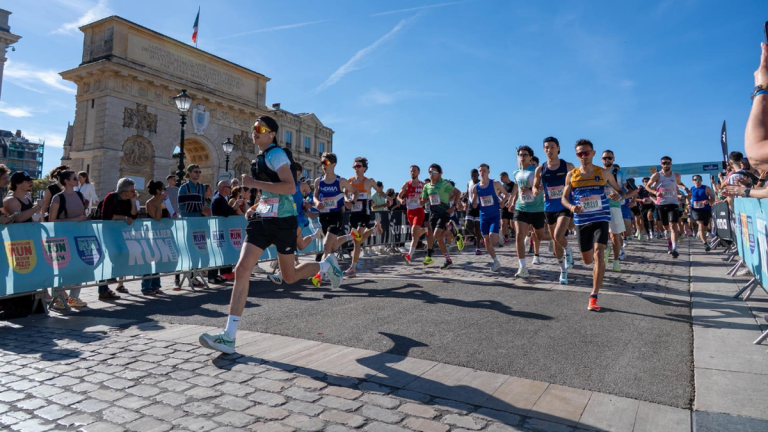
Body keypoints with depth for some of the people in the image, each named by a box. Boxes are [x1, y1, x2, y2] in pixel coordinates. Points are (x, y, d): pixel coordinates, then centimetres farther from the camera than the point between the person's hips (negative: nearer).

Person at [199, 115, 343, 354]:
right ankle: (229, 337, -8)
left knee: (289, 277, 7)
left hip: (282, 220, -7)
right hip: (262, 219, 8)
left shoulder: (276, 153, -9)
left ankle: (327, 265, 36)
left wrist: (254, 183, -23)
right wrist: (255, 207, 15)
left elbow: (290, 187, -22)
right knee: (242, 268, -8)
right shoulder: (262, 157, 18)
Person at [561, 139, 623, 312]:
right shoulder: (571, 175, 3)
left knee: (598, 254, -19)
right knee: (587, 260, 11)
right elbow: (564, 198, 6)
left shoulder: (603, 173, 2)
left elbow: (619, 189, 14)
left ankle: (594, 297, -16)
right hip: (582, 221, 2)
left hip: (601, 219, -2)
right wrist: (571, 207, -16)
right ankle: (598, 269, 51)